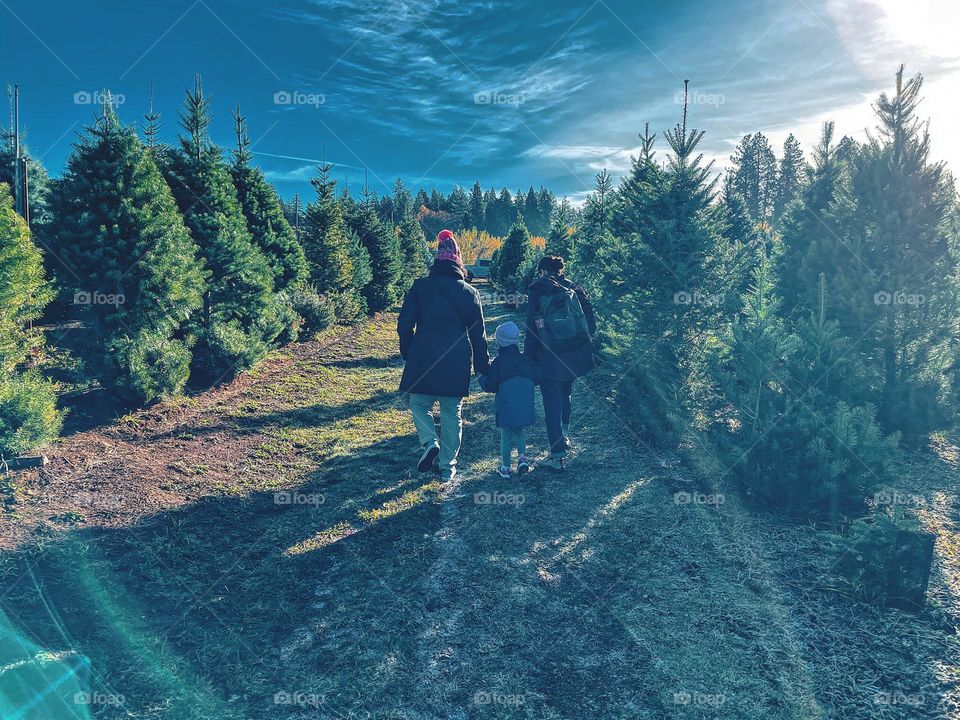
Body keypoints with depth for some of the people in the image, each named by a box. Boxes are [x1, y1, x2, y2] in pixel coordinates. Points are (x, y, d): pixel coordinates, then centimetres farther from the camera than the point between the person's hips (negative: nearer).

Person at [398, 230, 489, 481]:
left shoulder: (420, 287, -1)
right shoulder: (470, 292, 4)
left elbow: (404, 325, -4)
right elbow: (477, 334, 6)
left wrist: (407, 354, 9)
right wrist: (483, 366, 13)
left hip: (423, 361, -1)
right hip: (457, 366, 2)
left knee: (420, 404, 17)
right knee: (452, 415, 11)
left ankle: (429, 442, -9)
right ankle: (448, 467, 15)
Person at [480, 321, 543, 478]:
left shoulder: (498, 362, -9)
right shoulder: (525, 359, 2)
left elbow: (490, 386, -11)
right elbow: (538, 377, 5)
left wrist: (482, 378, 9)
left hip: (506, 408, -3)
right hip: (525, 406, 3)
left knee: (506, 436, 9)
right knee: (519, 431, 23)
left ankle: (505, 467, 16)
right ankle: (522, 457, 7)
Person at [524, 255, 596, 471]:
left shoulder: (536, 293, -4)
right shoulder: (575, 290, 5)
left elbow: (532, 331, -6)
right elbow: (591, 324, 3)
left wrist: (528, 361, -3)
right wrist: (586, 347, 14)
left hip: (550, 358, -4)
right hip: (575, 356, 4)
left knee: (552, 405, 2)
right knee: (565, 395, 26)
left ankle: (557, 456, 2)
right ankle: (564, 436, 35)